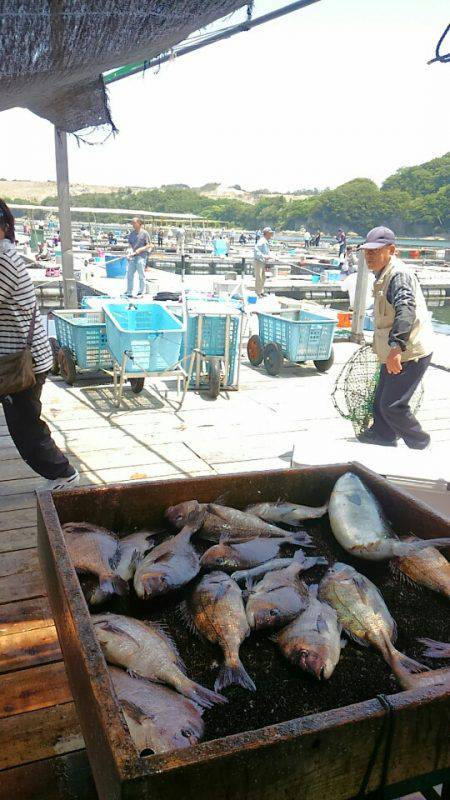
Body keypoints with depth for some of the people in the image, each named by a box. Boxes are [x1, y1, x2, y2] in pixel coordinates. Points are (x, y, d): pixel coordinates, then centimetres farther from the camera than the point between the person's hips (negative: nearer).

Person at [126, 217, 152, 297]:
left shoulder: (144, 233, -2)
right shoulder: (132, 233, 14)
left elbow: (149, 245, -3)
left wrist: (141, 249, -15)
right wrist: (131, 251, 3)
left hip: (141, 256, -6)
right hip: (132, 256, 6)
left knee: (141, 275, -1)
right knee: (129, 274, 5)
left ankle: (141, 292, 7)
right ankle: (129, 293, 12)